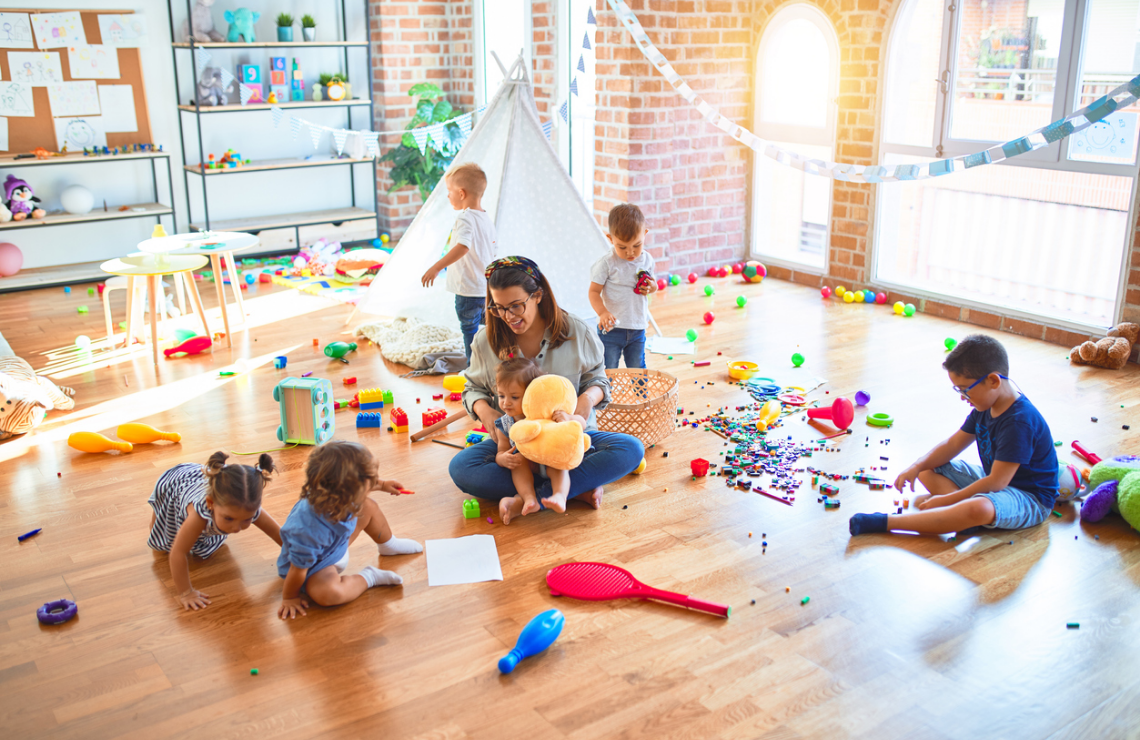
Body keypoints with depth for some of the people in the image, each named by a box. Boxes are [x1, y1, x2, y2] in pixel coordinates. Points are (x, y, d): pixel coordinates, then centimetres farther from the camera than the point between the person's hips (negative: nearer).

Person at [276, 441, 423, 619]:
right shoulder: (309, 530, -47)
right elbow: (298, 568, -30)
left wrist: (382, 485, 15)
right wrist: (289, 597, -15)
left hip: (338, 544, 8)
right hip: (315, 565, -8)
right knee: (329, 593, -37)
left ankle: (389, 545, 39)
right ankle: (369, 577, -8)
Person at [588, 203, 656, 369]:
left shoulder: (647, 260, 1)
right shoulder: (607, 264, -14)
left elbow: (653, 285, 17)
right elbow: (594, 291, -13)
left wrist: (652, 287, -9)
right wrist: (602, 312, -31)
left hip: (638, 328, 4)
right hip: (612, 328, -4)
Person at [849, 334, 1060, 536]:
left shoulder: (1020, 422, -29)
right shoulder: (985, 406, 0)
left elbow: (996, 482, -29)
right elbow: (953, 444, 8)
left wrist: (947, 500, -24)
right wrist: (917, 466, -8)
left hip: (1030, 498, -10)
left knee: (979, 509, -42)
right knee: (927, 468, 3)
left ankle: (885, 522, -42)